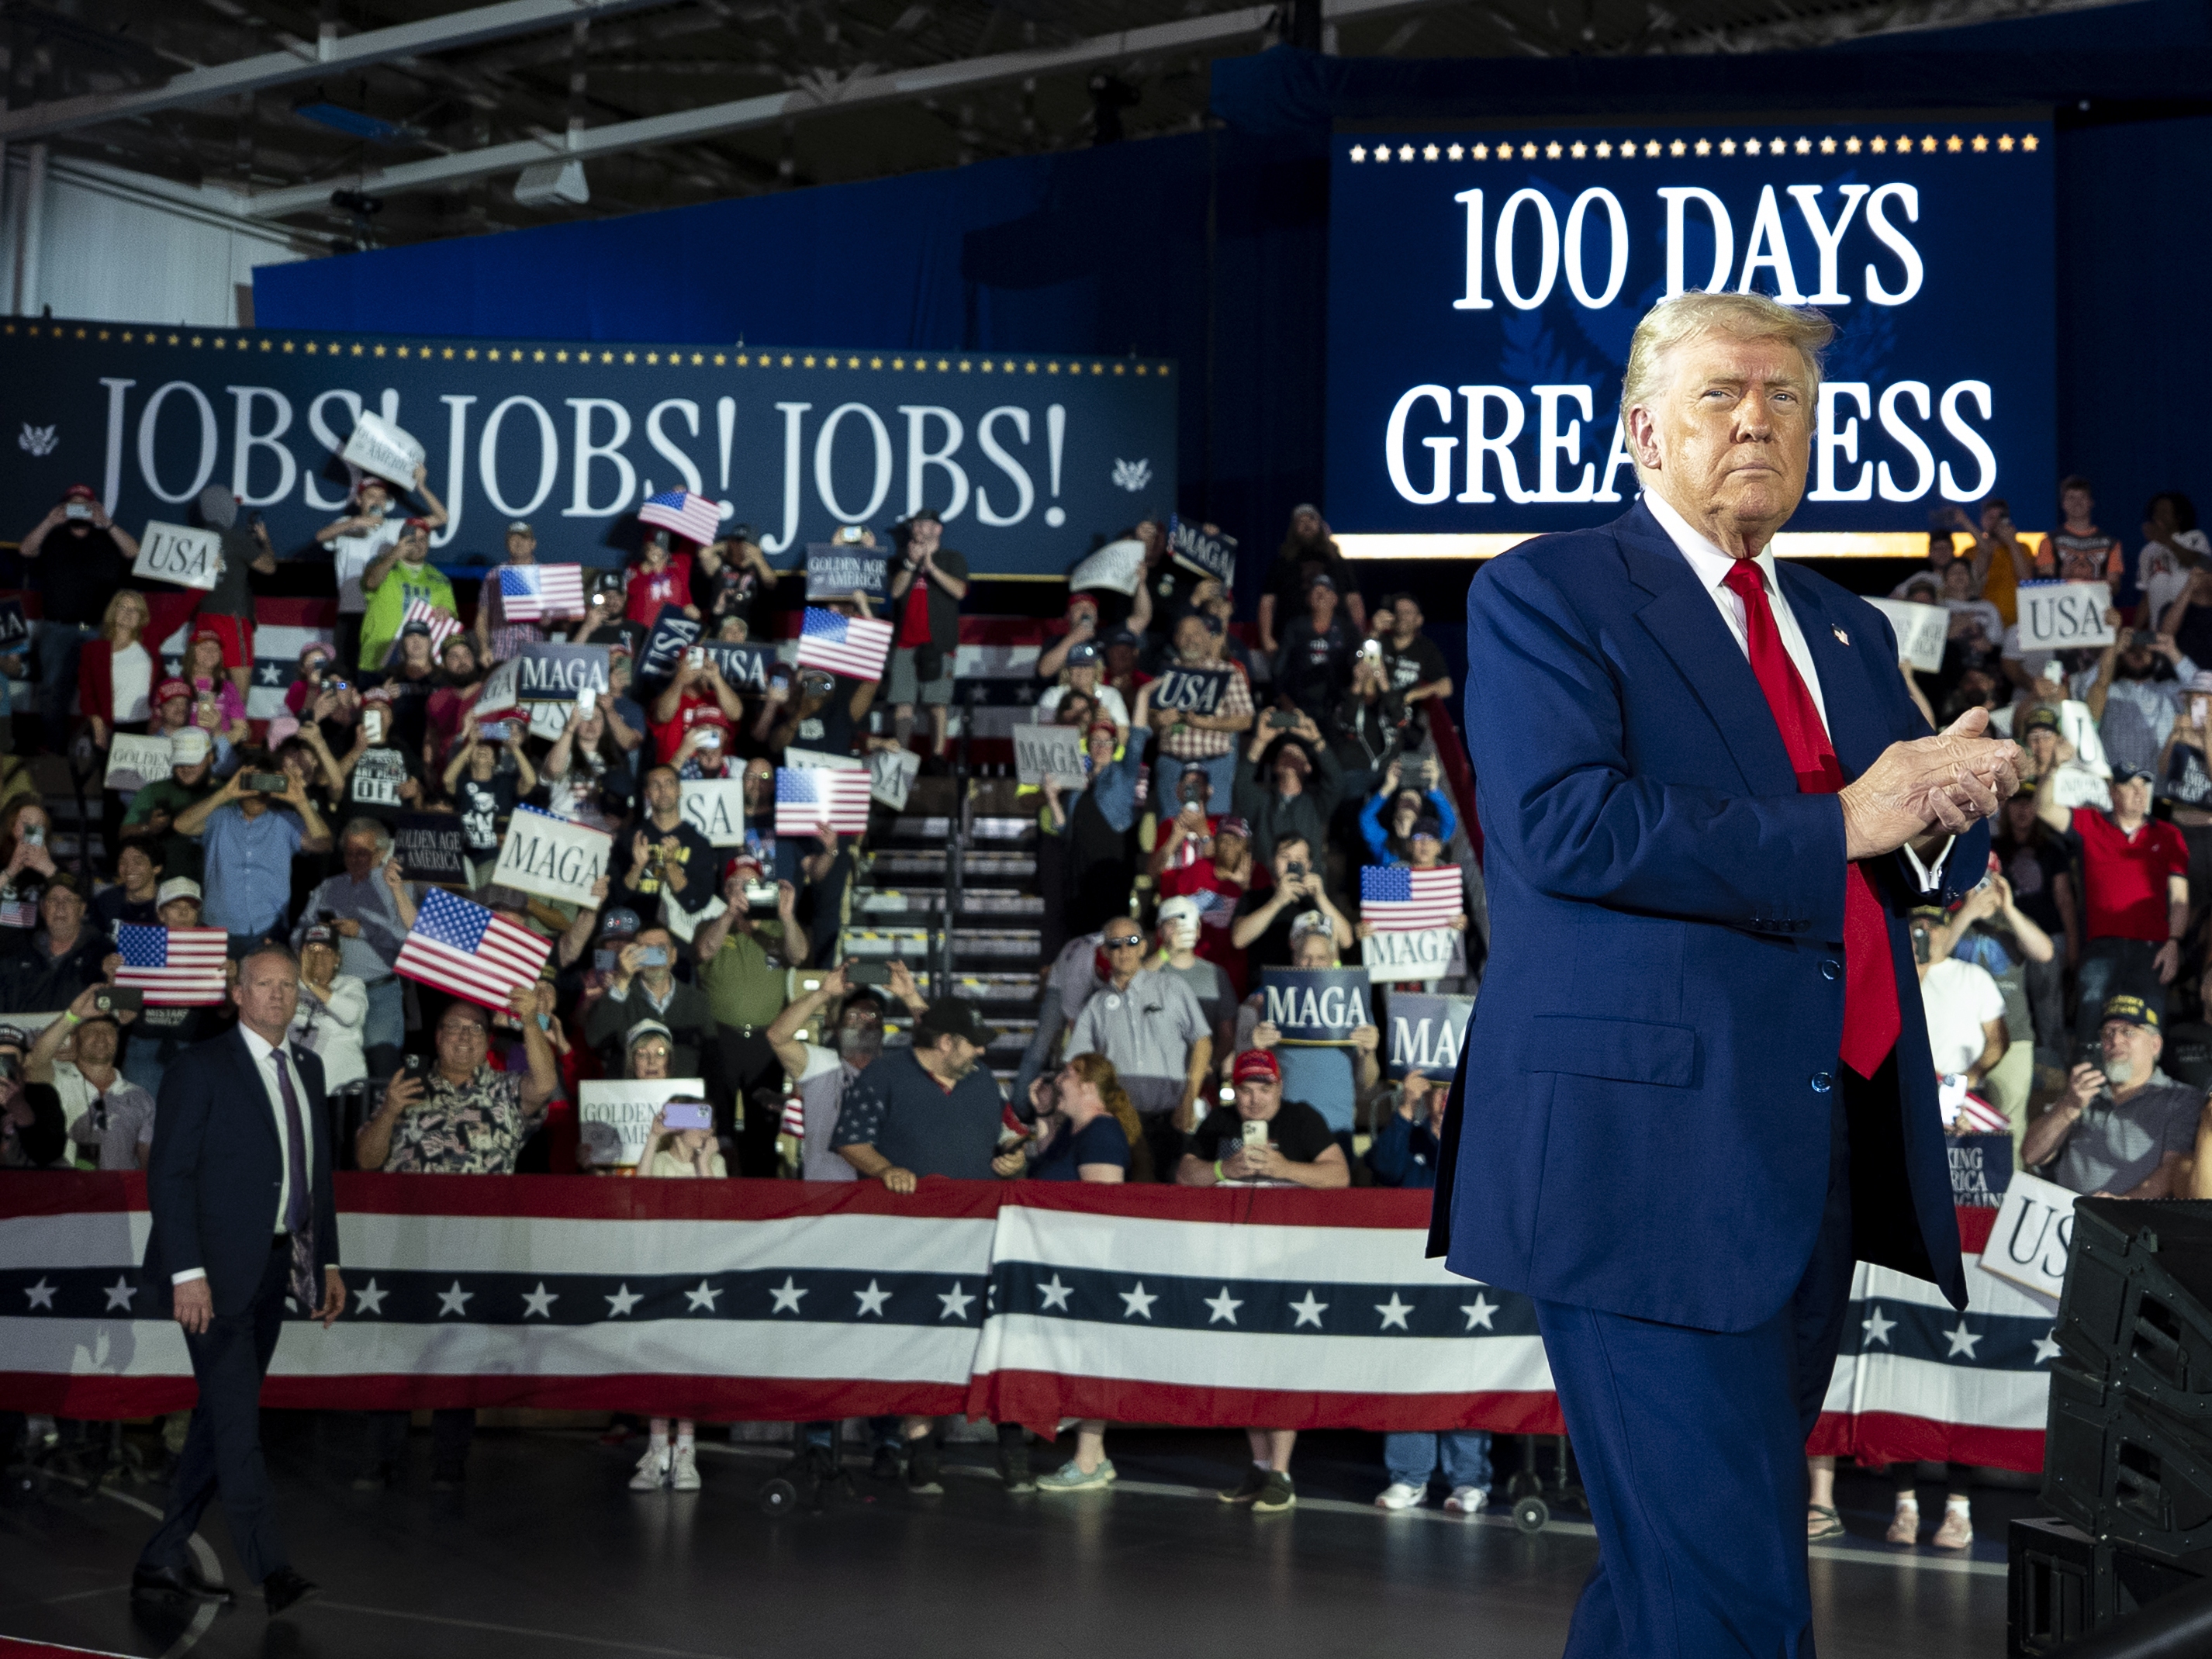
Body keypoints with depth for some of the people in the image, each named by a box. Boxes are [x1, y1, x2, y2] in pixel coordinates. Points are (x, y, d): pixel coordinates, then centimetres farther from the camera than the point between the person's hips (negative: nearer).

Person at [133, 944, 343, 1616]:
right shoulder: (202, 1068, -5)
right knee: (237, 1418, -9)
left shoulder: (308, 1069, 16)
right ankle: (271, 1572, -10)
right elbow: (168, 1174, -10)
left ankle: (162, 1563, 17)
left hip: (273, 1270, 7)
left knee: (221, 1417, 9)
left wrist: (328, 1262, 14)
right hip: (217, 1270, -7)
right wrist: (187, 1270, -17)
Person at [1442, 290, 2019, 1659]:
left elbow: (1933, 867, 19)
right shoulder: (1543, 594, -1)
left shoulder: (1849, 631, 21)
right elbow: (1562, 822, -17)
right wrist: (1837, 828, -14)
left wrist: (1946, 811, -5)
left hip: (1825, 1160, 7)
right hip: (1656, 1154, -7)